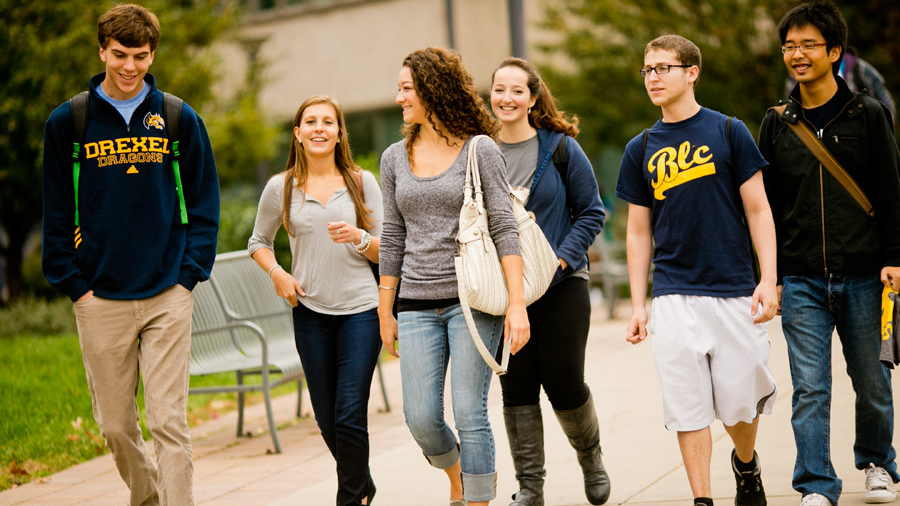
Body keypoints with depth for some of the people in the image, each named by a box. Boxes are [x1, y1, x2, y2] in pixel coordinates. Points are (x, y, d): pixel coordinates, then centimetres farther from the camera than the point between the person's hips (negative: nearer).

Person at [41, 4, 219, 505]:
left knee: (169, 422, -6)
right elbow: (57, 210, 5)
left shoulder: (180, 120, 4)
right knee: (116, 425, 10)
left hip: (168, 297, -1)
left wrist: (190, 274, -3)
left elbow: (204, 203, 7)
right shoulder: (68, 122, 3)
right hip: (100, 301, 1)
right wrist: (74, 284, -2)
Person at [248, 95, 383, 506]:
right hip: (310, 312, 2)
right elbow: (258, 242, 17)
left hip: (361, 308, -2)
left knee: (350, 414, -10)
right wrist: (276, 273, -2)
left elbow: (385, 251, 4)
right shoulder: (281, 188, 4)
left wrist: (359, 238, -16)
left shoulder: (362, 182, 3)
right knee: (327, 419, 7)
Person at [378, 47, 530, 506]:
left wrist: (517, 303, -13)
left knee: (469, 415, -7)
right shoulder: (395, 158, 10)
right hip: (417, 306, 4)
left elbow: (504, 229, -6)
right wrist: (385, 311, 14)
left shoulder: (480, 150, -2)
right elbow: (392, 238, 15)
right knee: (420, 420, 0)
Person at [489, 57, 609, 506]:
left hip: (561, 284, -2)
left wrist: (561, 258, -12)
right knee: (517, 387, 2)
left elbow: (591, 212, 0)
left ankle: (590, 457, 28)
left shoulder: (561, 148, -2)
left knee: (564, 383, -1)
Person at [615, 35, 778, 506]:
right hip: (674, 296, 2)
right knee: (688, 406, -3)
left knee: (740, 402, 4)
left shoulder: (729, 132, 1)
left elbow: (758, 210, 2)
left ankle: (746, 464, 34)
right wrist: (638, 305, 6)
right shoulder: (641, 149, 8)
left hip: (734, 291, -1)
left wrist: (768, 280, -7)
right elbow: (638, 232, 11)